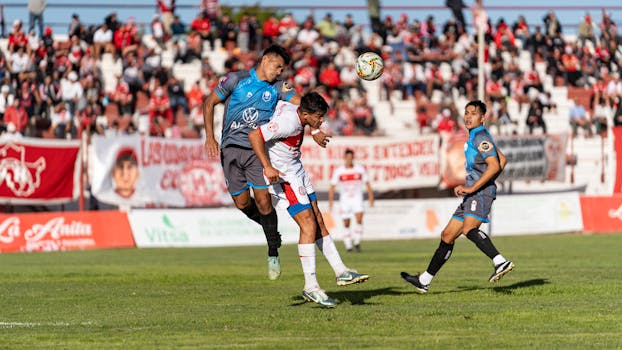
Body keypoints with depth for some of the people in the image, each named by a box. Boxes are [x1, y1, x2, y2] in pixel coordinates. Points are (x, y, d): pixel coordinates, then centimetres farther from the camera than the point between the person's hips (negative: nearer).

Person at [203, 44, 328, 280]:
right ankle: (271, 230, 28)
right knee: (242, 203, 0)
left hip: (258, 149, 0)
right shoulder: (236, 80, 1)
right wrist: (209, 137, -5)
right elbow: (209, 103, 5)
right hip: (231, 148, 0)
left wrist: (315, 130, -26)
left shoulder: (278, 88, 5)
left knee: (263, 200, -12)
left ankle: (273, 253, 3)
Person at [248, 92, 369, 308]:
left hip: (296, 171, 10)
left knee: (318, 221, 11)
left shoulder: (292, 108, 1)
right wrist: (267, 167, -34)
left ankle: (341, 272, 16)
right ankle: (311, 287, -10)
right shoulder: (289, 122, -27)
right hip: (283, 176, -10)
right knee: (308, 225, -13)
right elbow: (255, 135, -32)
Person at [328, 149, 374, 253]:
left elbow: (367, 184, 8)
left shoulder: (360, 170, 1)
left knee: (359, 219, -20)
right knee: (346, 224, 0)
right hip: (345, 200, 0)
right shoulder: (338, 171, -2)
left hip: (357, 198, 0)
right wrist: (330, 202, -5)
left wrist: (371, 198, 1)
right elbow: (332, 187, 1)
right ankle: (348, 245, 13)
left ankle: (357, 242, -12)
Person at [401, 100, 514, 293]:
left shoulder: (481, 137, -7)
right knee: (447, 236, 12)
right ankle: (425, 281, 19)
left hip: (481, 193, -10)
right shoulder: (474, 137, 22)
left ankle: (501, 262, -44)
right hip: (471, 196, 10)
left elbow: (494, 165, -20)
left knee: (468, 229, -33)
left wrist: (473, 187, -22)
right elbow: (502, 160, 29)